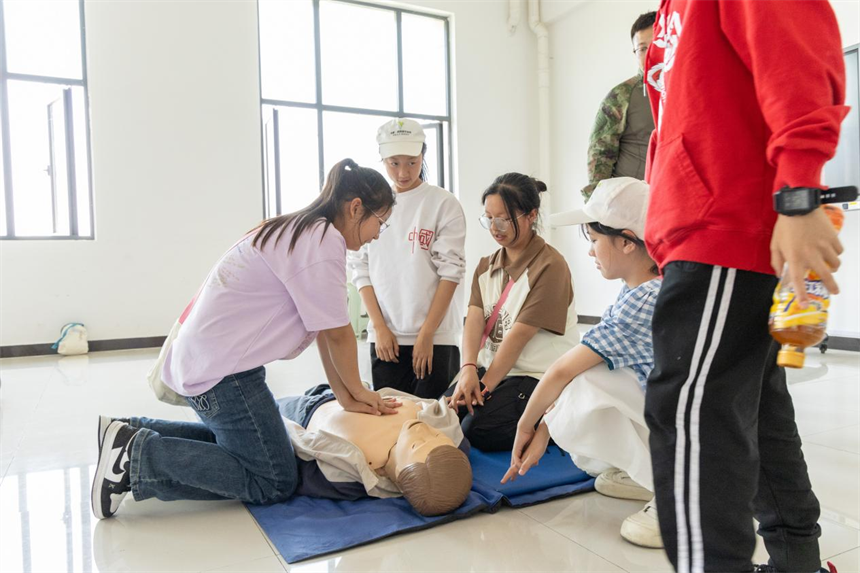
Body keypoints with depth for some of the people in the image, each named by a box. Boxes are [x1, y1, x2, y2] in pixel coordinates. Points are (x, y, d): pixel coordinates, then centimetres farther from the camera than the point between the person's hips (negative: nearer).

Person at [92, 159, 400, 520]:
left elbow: (323, 329, 11)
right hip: (223, 369, -11)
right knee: (273, 483, -2)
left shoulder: (299, 232, 16)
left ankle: (132, 434, 19)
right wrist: (356, 390, 4)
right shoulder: (324, 240, -16)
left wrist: (346, 396, 9)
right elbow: (337, 333, -13)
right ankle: (138, 456, -5)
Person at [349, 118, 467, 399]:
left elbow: (451, 272, -7)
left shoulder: (443, 203, -2)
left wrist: (426, 334, -10)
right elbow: (361, 270, 6)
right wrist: (380, 328, -2)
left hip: (436, 336, -3)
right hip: (384, 337, 3)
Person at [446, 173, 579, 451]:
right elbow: (474, 318, -6)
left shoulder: (549, 266, -13)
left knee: (478, 430, -22)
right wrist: (468, 368, -23)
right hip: (491, 366, 7)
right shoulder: (486, 266, 11)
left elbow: (519, 335, -17)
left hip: (537, 376, -7)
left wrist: (485, 387, -18)